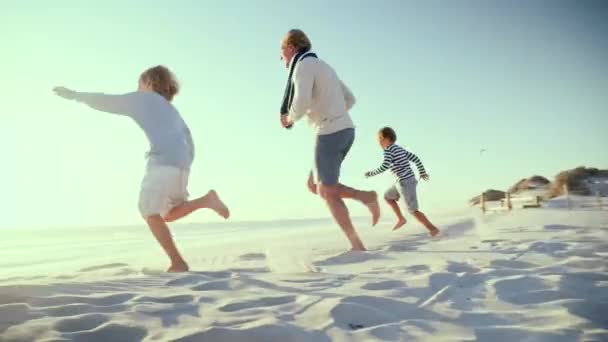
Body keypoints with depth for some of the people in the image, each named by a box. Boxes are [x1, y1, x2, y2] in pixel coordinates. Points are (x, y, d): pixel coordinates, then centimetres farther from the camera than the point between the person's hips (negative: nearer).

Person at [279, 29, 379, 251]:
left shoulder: (304, 65, -8)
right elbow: (349, 100, 28)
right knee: (314, 186, 15)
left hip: (330, 133, -9)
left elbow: (302, 102, -23)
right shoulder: (324, 68, 23)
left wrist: (291, 118, -1)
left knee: (328, 193, -3)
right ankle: (366, 197, 2)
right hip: (345, 131, 9)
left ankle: (357, 246, -4)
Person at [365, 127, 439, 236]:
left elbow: (384, 167, -21)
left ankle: (433, 229, -1)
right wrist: (422, 173, 25)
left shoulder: (388, 150, -11)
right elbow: (415, 159, 16)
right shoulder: (400, 149, 14)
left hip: (405, 182, -9)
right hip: (405, 181, 9)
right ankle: (401, 219, 27)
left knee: (413, 210, -3)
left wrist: (371, 173, -9)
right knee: (387, 196, 24)